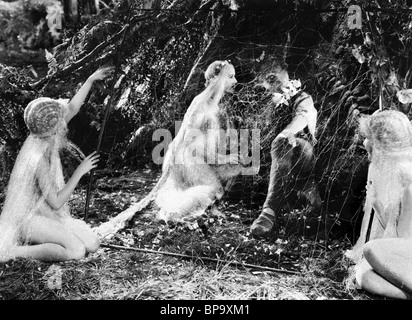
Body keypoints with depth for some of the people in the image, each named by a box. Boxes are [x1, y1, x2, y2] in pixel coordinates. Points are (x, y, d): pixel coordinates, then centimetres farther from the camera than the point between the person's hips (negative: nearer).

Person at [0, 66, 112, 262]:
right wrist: (79, 172, -21)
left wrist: (91, 80, 7)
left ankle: (36, 242, 13)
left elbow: (71, 109, 6)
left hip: (49, 215, 9)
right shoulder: (39, 159, -28)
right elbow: (56, 202, -24)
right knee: (76, 251, -24)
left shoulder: (43, 137, -4)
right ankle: (17, 251, -11)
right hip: (31, 218, -9)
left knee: (92, 245, 1)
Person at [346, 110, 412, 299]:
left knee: (374, 250, -32)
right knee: (365, 279, -18)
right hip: (396, 252, 7)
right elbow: (371, 224, 10)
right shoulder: (381, 169, 8)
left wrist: (366, 256, -19)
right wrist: (360, 257, 5)